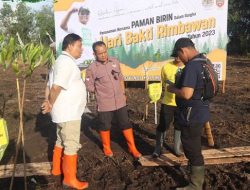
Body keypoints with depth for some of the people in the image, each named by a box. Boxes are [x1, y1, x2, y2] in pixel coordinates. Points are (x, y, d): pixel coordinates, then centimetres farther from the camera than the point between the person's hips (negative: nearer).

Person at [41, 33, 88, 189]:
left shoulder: (62, 61, 14)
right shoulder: (67, 62, -19)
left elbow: (50, 86, 12)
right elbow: (56, 87, -28)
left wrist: (48, 103, 1)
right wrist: (51, 104, -13)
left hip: (64, 111, 10)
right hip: (69, 113, -10)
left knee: (62, 141, 21)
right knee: (72, 145, 0)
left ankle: (57, 169, 37)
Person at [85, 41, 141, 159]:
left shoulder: (115, 62, 1)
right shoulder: (91, 68, -11)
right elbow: (89, 87, -6)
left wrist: (123, 93, 12)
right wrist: (101, 92, 1)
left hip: (120, 102, 3)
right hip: (104, 104, -3)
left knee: (126, 124, 10)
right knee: (105, 126, 13)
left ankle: (132, 148, 24)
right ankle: (107, 148, 34)